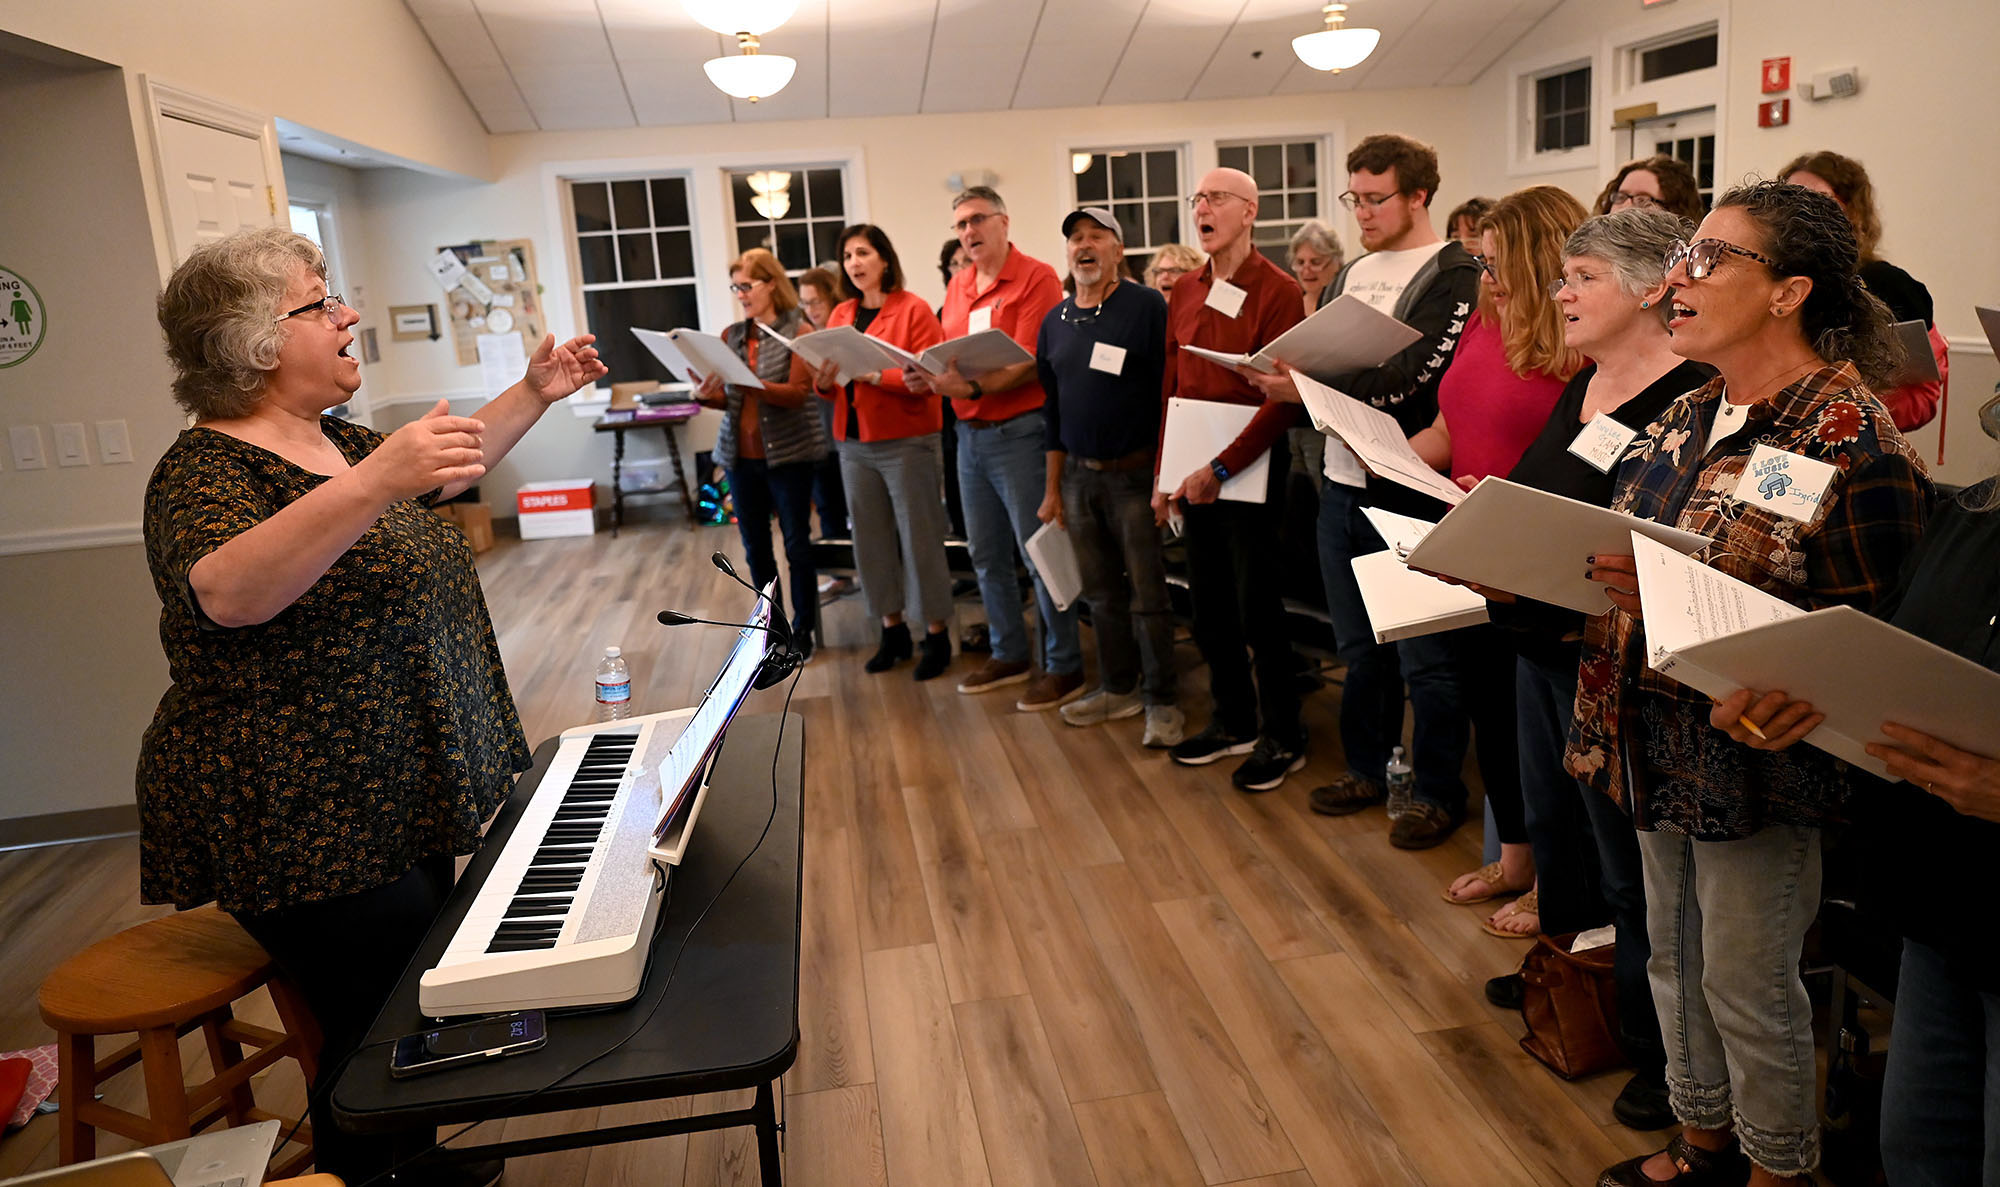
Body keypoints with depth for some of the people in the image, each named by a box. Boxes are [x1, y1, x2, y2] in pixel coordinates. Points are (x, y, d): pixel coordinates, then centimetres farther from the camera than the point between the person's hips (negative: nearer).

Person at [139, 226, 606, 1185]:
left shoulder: (336, 444, 10)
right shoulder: (206, 473, -18)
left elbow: (448, 472, 26)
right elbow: (225, 593, -39)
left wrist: (534, 394, 18)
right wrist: (374, 483, -50)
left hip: (404, 797, 10)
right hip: (307, 828, -9)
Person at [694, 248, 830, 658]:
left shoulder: (798, 332, -5)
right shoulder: (732, 335, 9)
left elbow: (796, 393, -15)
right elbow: (728, 399, 10)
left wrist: (745, 383, -28)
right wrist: (706, 396, -13)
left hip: (788, 454, -5)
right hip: (741, 455, 5)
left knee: (796, 544, 2)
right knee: (755, 547, 10)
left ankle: (803, 628, 15)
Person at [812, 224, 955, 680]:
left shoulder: (913, 309, -5)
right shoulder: (839, 315, 12)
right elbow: (828, 388, 13)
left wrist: (874, 375, -22)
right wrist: (824, 382, -10)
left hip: (906, 442, -5)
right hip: (854, 442, 6)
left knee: (919, 538, -2)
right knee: (872, 539, 9)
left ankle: (937, 635, 10)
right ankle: (893, 631, 21)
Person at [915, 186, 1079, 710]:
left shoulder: (1035, 278, -9)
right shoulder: (958, 287, 14)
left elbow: (1030, 364, -17)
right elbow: (951, 356, 14)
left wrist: (971, 386, -27)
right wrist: (930, 377, -7)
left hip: (1020, 431, -8)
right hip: (970, 432, 8)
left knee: (1040, 554, -2)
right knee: (987, 555, 14)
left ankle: (1063, 665, 9)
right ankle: (1010, 654, 28)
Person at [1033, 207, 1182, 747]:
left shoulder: (1147, 307, -7)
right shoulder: (1055, 322, 11)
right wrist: (1053, 488, 13)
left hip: (1135, 473, -6)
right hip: (1079, 475, 6)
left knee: (1147, 594, -1)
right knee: (1101, 591, 13)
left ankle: (1161, 702, 10)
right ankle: (1118, 687, 27)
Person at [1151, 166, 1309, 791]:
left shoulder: (1278, 291, -10)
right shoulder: (1185, 291, 10)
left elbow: (1285, 399, -15)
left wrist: (1221, 468, -19)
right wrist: (1164, 472, 8)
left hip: (1250, 466, -6)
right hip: (1194, 472, 6)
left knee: (1257, 607, 0)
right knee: (1208, 605, 13)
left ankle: (1282, 736, 16)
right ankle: (1234, 721, 29)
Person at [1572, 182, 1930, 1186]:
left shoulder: (1853, 442, -17)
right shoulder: (1685, 420, 7)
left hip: (1756, 759, -7)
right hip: (1657, 743, 8)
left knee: (1747, 985, 10)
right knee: (1675, 958, 21)